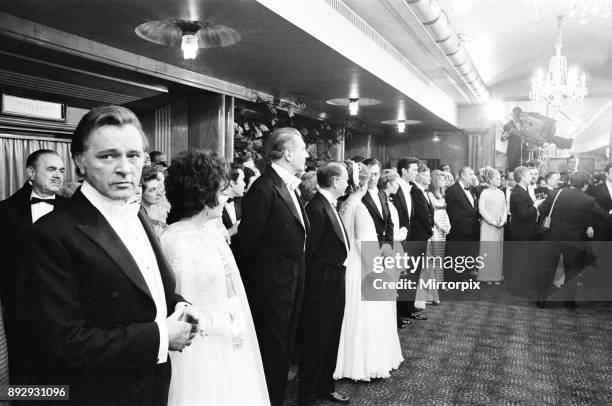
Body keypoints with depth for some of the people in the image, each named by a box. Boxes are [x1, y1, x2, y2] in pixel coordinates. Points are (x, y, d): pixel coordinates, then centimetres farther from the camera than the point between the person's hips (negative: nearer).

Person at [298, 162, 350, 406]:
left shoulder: (330, 205, 10)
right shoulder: (316, 207, -20)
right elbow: (309, 250, -20)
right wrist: (312, 282, -14)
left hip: (335, 279, 10)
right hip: (322, 283, -10)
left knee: (331, 337, 20)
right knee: (316, 340, 4)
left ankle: (325, 386, 37)